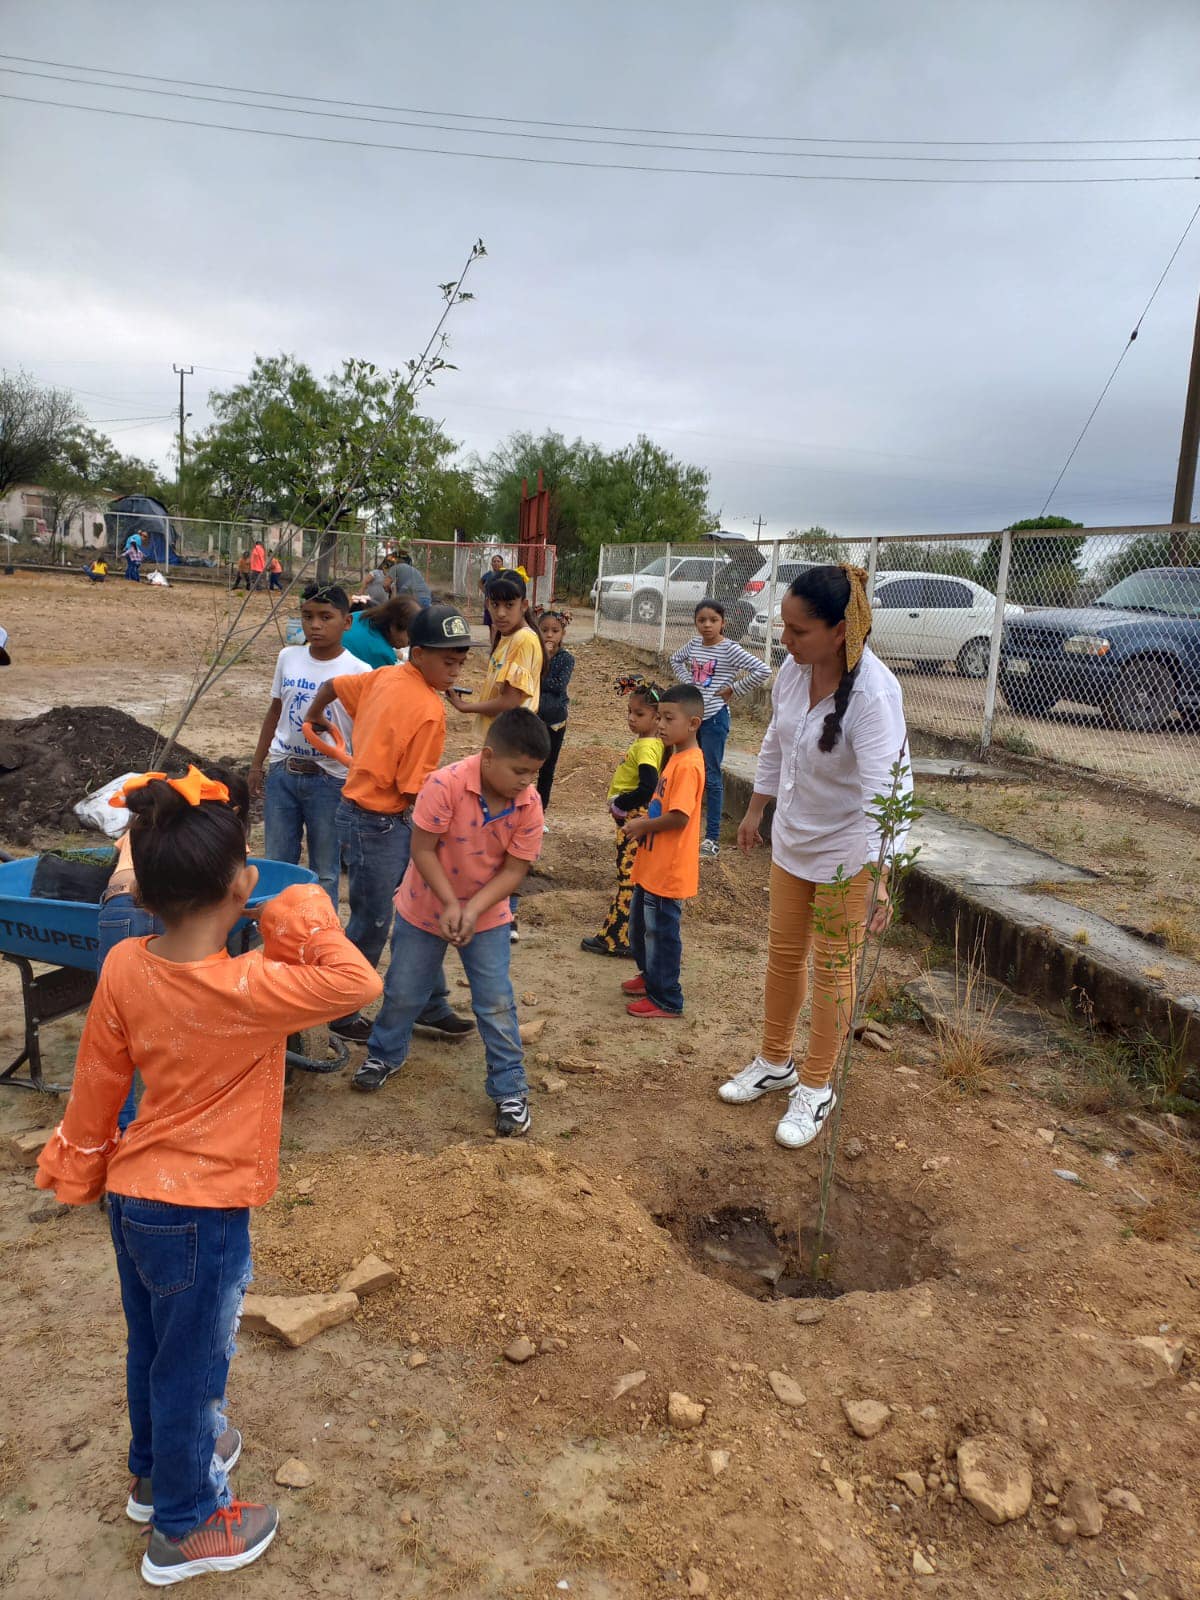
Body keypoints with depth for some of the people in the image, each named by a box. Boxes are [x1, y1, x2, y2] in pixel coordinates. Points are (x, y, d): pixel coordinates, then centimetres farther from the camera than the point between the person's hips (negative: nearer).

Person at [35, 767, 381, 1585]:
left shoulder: (125, 966, -11)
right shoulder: (247, 988, -30)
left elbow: (98, 1082, 1)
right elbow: (358, 984, -23)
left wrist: (78, 1166, 15)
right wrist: (305, 921, -18)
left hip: (133, 1194, 7)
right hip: (202, 1213, -6)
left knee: (153, 1347, 28)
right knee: (191, 1363, 15)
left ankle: (158, 1466, 53)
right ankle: (184, 1528, 37)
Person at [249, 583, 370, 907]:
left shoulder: (357, 672, -12)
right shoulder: (288, 657, 1)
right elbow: (275, 711, 12)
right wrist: (257, 764, 14)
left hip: (329, 779, -4)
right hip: (282, 772, 4)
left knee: (324, 872, 8)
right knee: (277, 863, 15)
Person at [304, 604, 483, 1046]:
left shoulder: (385, 676, 2)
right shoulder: (429, 710, -23)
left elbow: (330, 686, 16)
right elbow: (415, 789, -19)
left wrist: (314, 719, 33)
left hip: (398, 822, 9)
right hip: (375, 824, -9)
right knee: (371, 926, 6)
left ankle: (431, 1006, 29)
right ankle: (342, 1015, 24)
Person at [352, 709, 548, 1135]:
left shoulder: (529, 805, -19)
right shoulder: (445, 785, -29)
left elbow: (515, 870, -15)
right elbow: (423, 849, -22)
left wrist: (473, 909, -27)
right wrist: (450, 904, -28)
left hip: (488, 916, 1)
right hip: (425, 907, -1)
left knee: (496, 1004, 2)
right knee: (403, 992, 15)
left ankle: (510, 1090, 16)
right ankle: (386, 1053, 43)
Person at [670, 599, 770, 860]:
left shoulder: (730, 649, -12)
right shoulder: (694, 644, 5)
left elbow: (763, 671, -20)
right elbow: (676, 660, 26)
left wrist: (734, 688, -14)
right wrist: (688, 682, 11)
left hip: (715, 717, -6)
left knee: (712, 777, -3)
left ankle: (712, 839, 2)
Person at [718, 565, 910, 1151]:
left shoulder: (873, 695, -30)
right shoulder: (794, 669, -9)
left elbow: (886, 789, -36)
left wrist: (878, 875, -44)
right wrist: (755, 811, 17)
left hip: (846, 854, -6)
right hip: (791, 839, 7)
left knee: (832, 969, 9)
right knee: (783, 953, 19)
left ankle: (815, 1087, 28)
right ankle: (775, 1062, 40)